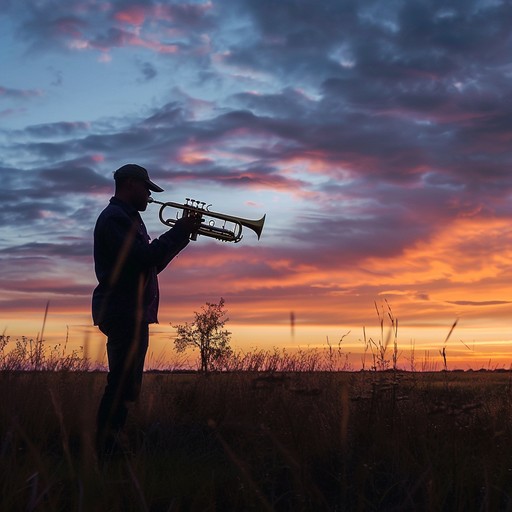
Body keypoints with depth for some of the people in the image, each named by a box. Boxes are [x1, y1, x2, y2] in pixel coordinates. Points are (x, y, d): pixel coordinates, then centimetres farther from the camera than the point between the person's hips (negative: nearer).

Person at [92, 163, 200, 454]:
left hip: (134, 312, 11)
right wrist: (179, 232, -12)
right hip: (123, 310, -11)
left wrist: (181, 234, 12)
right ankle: (105, 451, -8)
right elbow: (145, 258, -23)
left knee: (125, 387, 13)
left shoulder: (128, 218, 23)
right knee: (123, 387, -11)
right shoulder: (115, 217, -10)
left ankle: (110, 447, 19)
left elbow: (152, 263, 22)